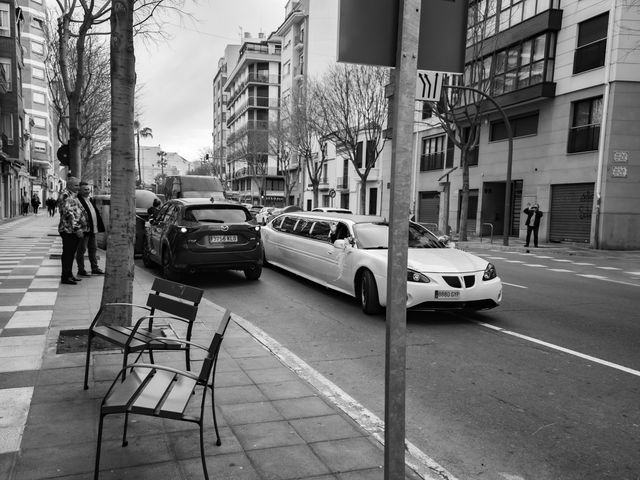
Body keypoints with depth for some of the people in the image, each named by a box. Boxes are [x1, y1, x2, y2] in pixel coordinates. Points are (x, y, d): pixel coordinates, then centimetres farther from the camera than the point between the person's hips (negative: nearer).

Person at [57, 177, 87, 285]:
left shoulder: (73, 196, 20)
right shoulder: (65, 195, -12)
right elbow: (68, 213, -20)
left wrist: (79, 228, 22)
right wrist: (76, 228, -23)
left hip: (75, 230, 10)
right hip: (69, 230, -10)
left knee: (71, 253, 14)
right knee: (67, 254, -6)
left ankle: (69, 275, 21)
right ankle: (65, 277, -2)